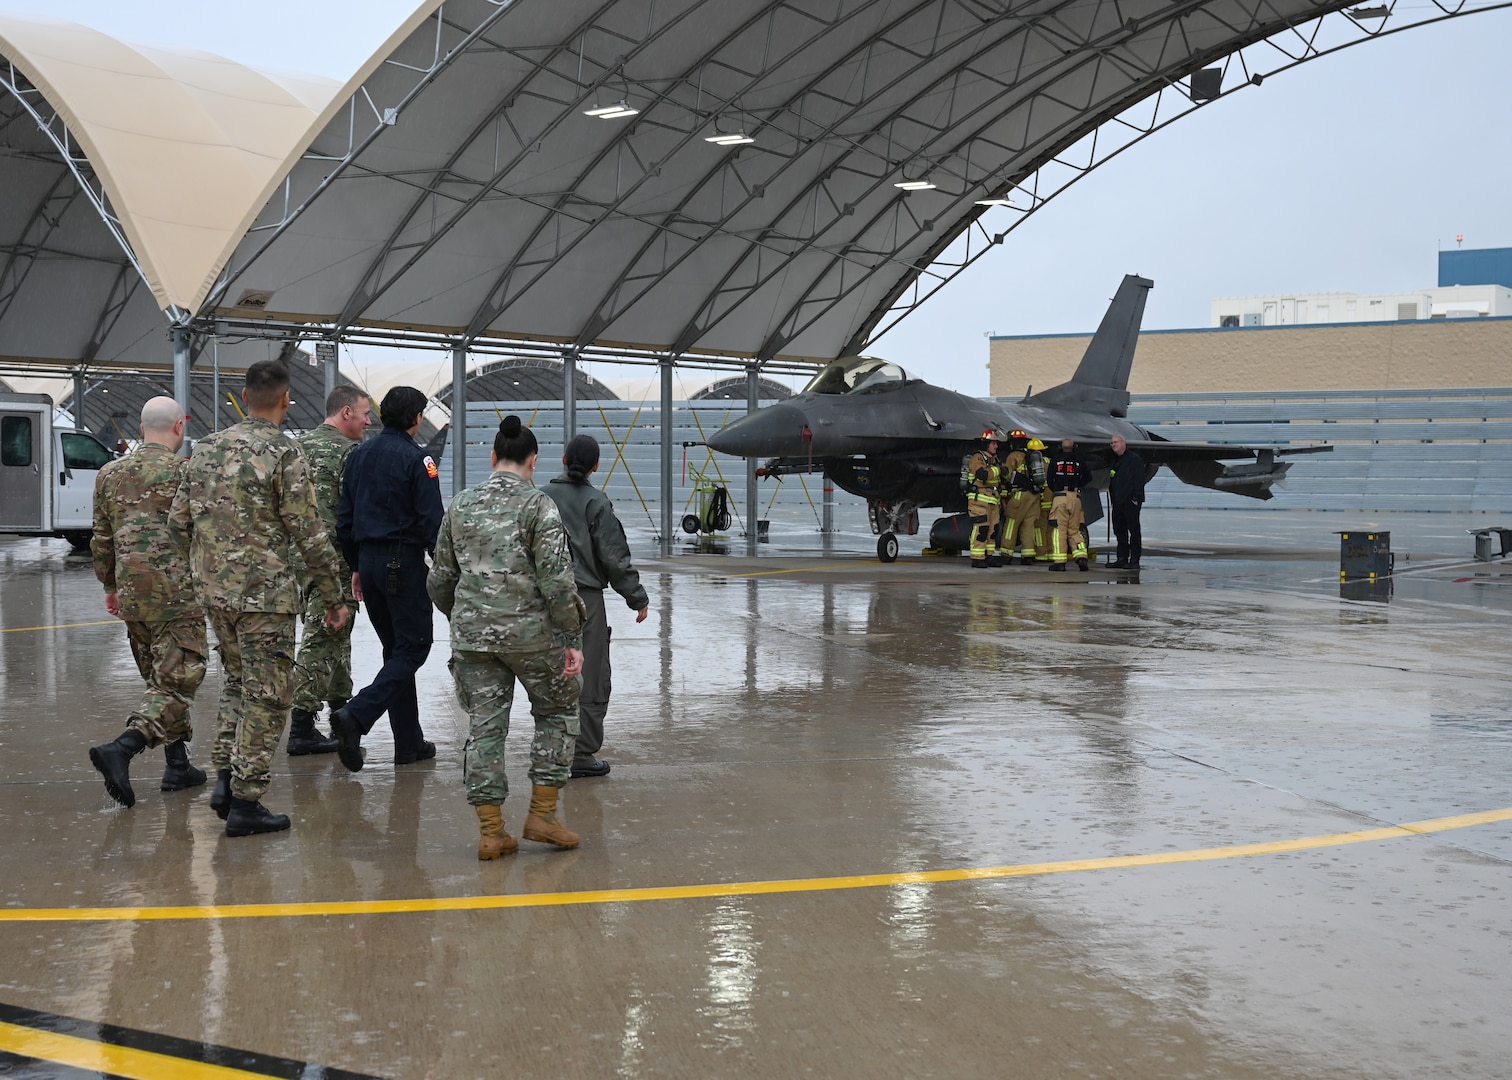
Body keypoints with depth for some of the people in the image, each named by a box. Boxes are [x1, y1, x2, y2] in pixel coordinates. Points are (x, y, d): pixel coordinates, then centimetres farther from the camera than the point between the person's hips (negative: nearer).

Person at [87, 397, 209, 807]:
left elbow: (102, 539, 14)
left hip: (131, 595, 7)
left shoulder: (110, 474, 9)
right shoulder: (185, 472, -9)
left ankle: (178, 765, 20)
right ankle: (120, 750, -23)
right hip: (178, 595, -7)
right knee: (176, 684, -5)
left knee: (159, 679, 18)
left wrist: (110, 586, 25)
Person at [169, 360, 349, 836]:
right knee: (266, 696, 2)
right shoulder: (283, 453, -13)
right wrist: (332, 596, -5)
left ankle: (226, 777, 15)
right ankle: (245, 801, 4)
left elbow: (179, 521, 11)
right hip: (266, 594, -6)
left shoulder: (207, 448, 7)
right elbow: (309, 533, -13)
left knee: (238, 681, 22)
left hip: (214, 591, 7)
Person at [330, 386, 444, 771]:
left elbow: (344, 517, 14)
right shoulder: (417, 459, -11)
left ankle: (409, 742, 15)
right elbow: (431, 520, -15)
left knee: (396, 648, 14)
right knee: (412, 647, -2)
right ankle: (355, 716, -20)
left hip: (369, 561, 8)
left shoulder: (359, 455, 11)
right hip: (404, 562, -8)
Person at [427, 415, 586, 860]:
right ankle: (542, 814, 12)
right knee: (557, 710, 15)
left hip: (472, 635, 4)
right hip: (531, 632, -4)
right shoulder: (538, 506, -8)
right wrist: (573, 637, -7)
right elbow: (556, 580, -13)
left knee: (484, 725, 8)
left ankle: (490, 830, 8)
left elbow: (441, 579, 13)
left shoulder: (460, 505, 7)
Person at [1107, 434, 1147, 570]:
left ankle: (1134, 560, -4)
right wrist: (1112, 500, 13)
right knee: (1119, 530, 10)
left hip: (1131, 501, -8)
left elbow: (1139, 480, -11)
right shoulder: (1114, 461, 19)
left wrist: (1135, 498, -18)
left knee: (1134, 530, -4)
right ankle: (1122, 559, 15)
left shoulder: (1135, 459, -5)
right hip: (1118, 502, 8)